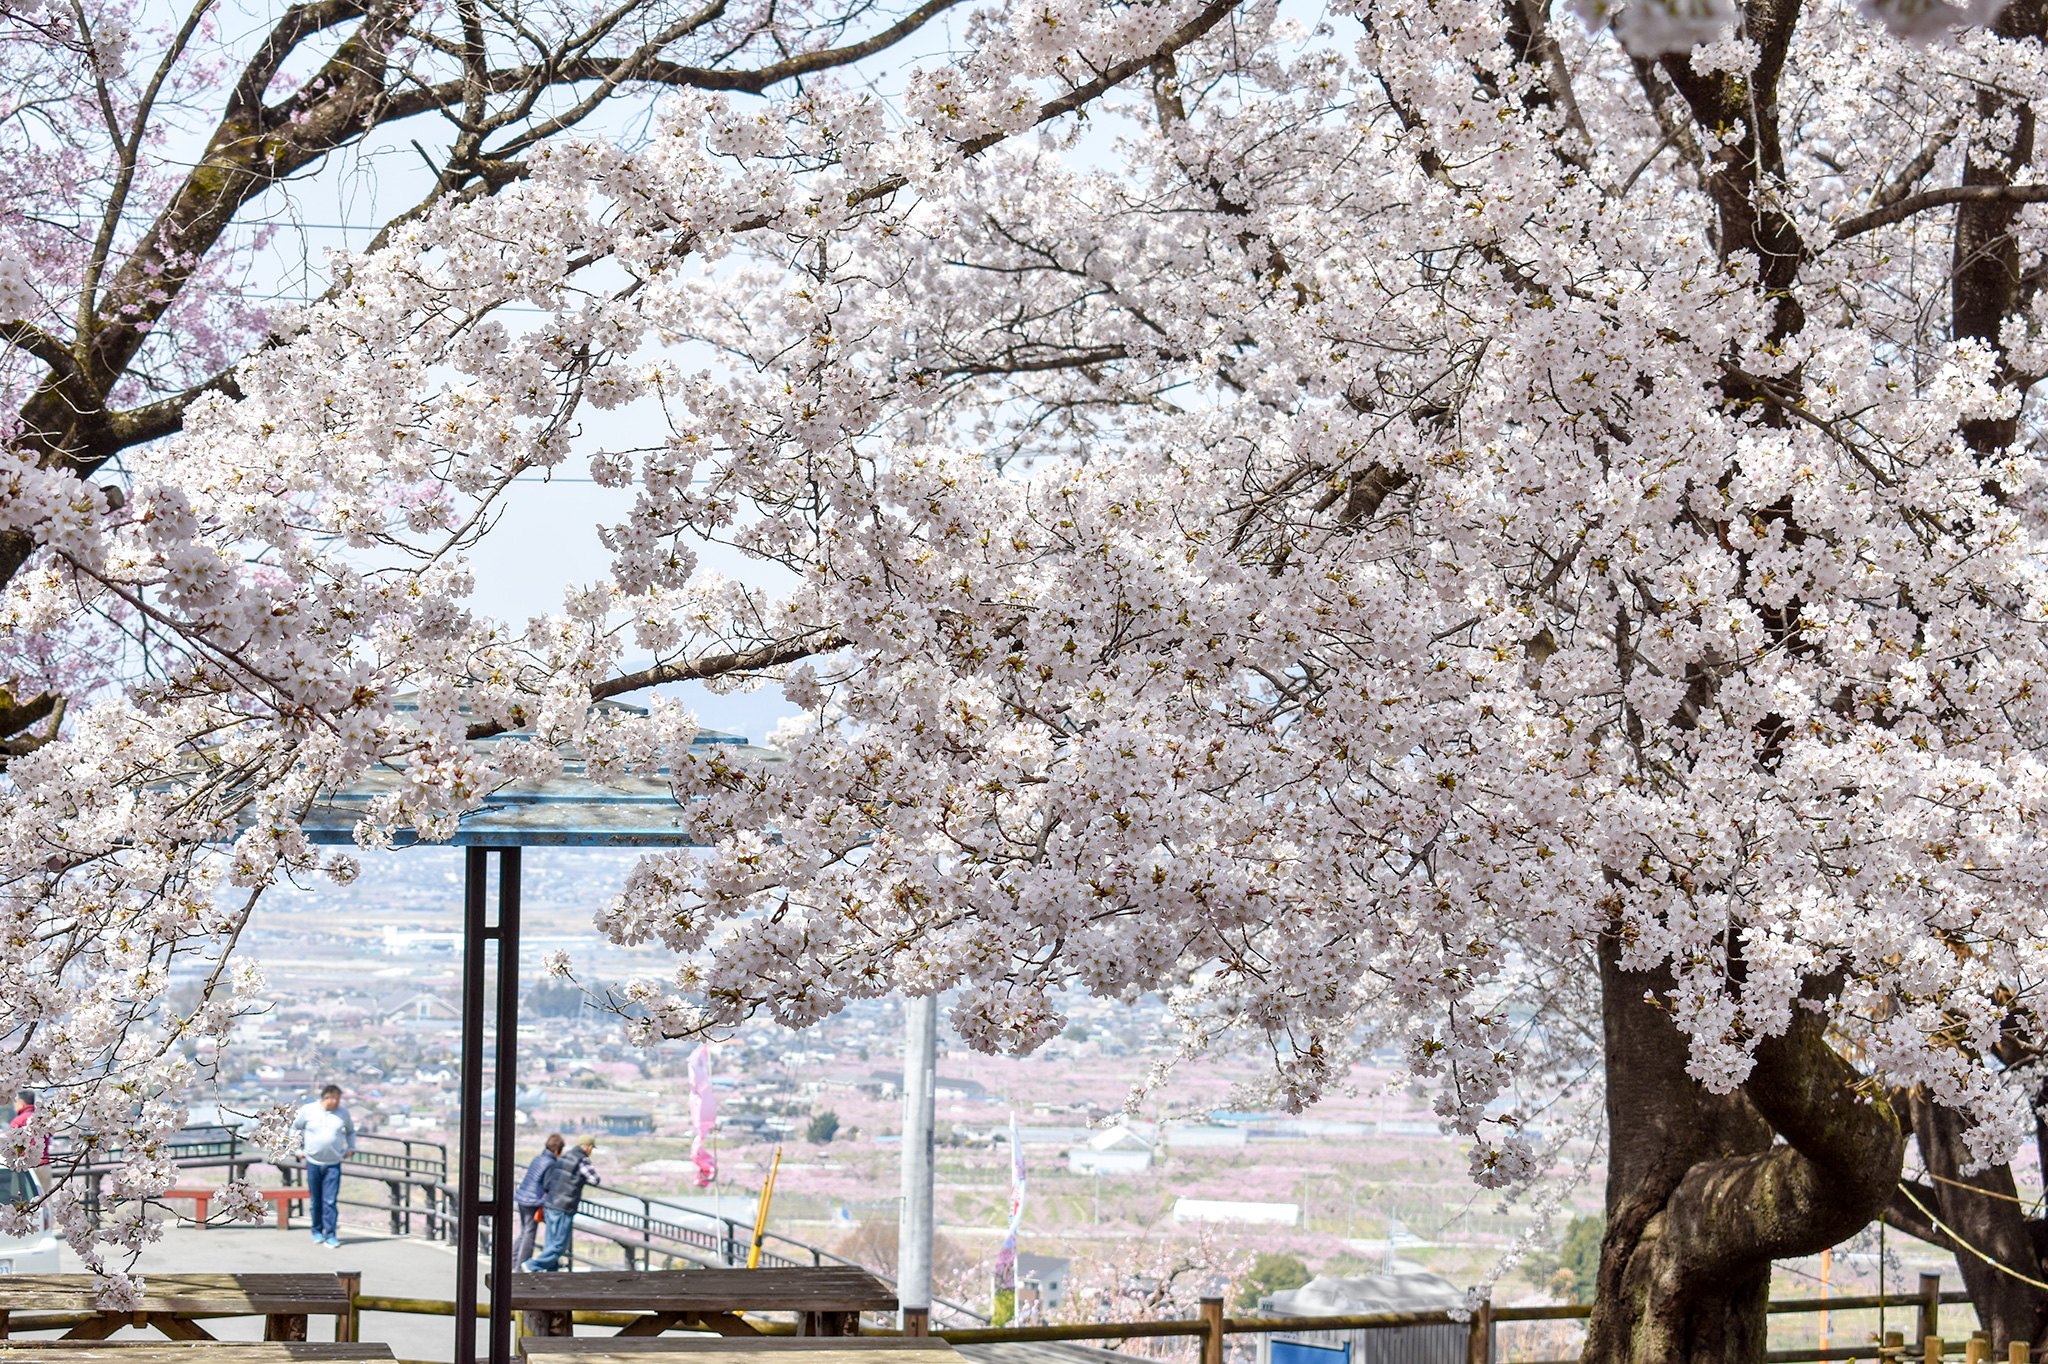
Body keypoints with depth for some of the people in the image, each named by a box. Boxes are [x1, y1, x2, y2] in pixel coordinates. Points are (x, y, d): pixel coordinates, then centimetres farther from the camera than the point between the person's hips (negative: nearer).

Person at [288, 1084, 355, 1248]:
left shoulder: (343, 1113, 6)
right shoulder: (308, 1111, -1)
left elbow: (350, 1131, 24)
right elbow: (295, 1128, 13)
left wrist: (351, 1148, 11)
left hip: (334, 1164, 0)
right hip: (313, 1162, 0)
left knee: (330, 1201, -8)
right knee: (315, 1201, 8)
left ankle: (330, 1235, -7)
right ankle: (317, 1231, 24)